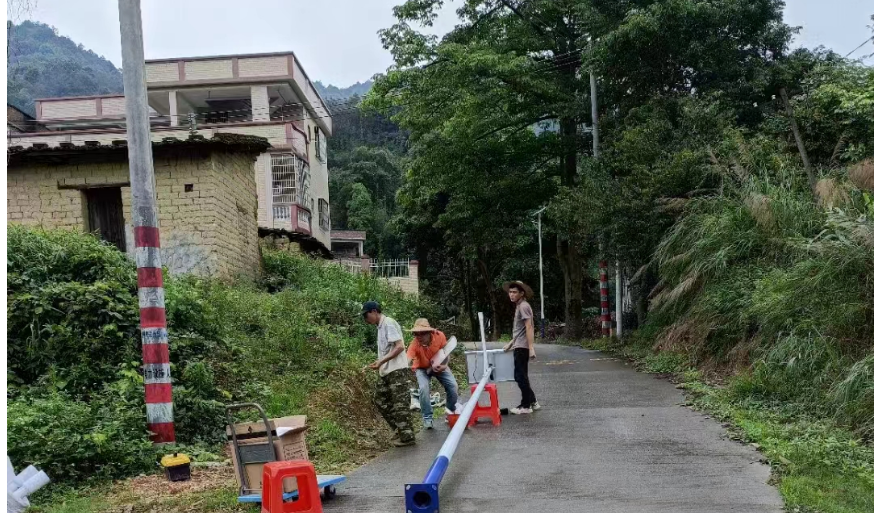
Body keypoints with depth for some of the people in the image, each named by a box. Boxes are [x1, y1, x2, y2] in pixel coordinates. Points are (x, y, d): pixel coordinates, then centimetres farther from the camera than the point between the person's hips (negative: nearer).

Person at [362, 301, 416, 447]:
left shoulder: (389, 323, -12)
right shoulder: (380, 327, 15)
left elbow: (399, 347, -19)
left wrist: (381, 362, -20)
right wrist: (379, 363, 3)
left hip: (397, 370, -10)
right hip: (386, 371, 10)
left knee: (400, 404, -5)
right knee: (382, 402, 14)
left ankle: (407, 436, 4)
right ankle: (400, 430, 24)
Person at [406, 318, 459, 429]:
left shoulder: (439, 336, -30)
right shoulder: (414, 344, -36)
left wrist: (443, 365, -29)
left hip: (439, 365, 2)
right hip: (422, 368, -2)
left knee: (453, 386, -8)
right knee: (424, 388, -25)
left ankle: (451, 412, 19)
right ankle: (427, 418, -5)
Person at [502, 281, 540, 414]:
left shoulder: (523, 306, -13)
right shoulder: (519, 306, 17)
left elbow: (529, 328, -20)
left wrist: (531, 348, -25)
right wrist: (510, 343, 28)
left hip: (522, 347, -10)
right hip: (519, 347, 10)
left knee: (520, 376, -5)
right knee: (521, 376, 15)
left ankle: (526, 406, 3)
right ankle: (532, 402, 22)